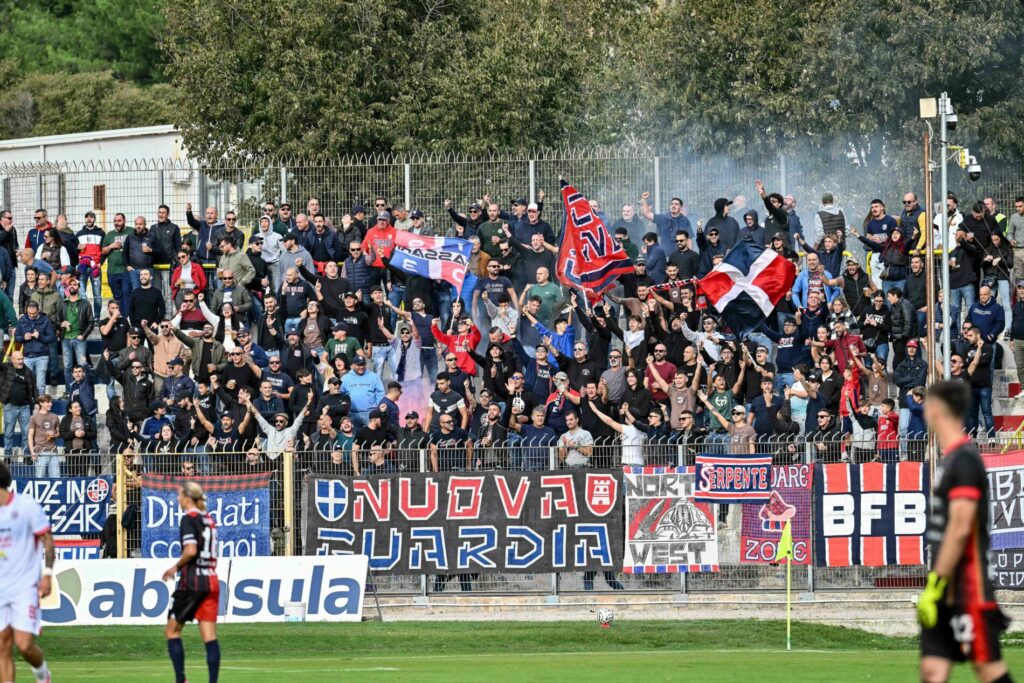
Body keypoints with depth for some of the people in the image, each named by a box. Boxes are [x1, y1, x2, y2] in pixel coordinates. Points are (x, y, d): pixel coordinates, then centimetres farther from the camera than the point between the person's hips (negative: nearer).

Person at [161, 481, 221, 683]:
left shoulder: (189, 518, -8)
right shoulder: (209, 519, 14)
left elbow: (191, 551, -20)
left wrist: (176, 567, -4)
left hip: (192, 581, -6)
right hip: (211, 580, 6)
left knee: (172, 630, 7)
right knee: (210, 636, 1)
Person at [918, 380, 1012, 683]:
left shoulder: (964, 460, -14)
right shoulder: (950, 459, 14)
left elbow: (960, 529, -20)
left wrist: (935, 586, -20)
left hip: (968, 590, -9)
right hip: (945, 592, 9)